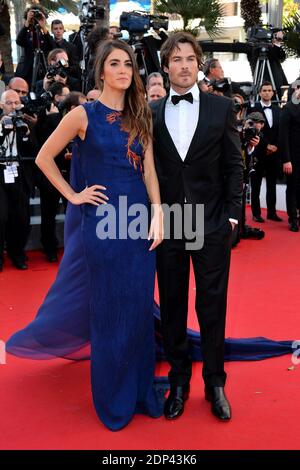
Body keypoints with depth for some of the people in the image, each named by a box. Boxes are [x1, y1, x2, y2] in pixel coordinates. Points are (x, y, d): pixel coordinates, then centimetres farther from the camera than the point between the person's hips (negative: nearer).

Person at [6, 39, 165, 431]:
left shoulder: (140, 117, 8)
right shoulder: (84, 115, -4)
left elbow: (149, 170, 4)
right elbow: (44, 158, 2)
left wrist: (158, 214, -6)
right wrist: (73, 196, -2)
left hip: (139, 220, 4)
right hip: (102, 222, -4)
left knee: (139, 309, 9)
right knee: (109, 311, 5)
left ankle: (141, 390, 25)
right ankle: (113, 399, 22)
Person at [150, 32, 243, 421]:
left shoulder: (221, 107, 3)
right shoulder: (151, 112, 5)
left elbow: (234, 165, 3)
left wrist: (232, 213, -4)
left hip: (212, 223, -1)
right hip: (166, 223, 1)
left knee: (212, 306, 5)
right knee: (172, 305, 9)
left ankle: (215, 383, 21)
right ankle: (179, 381, 24)